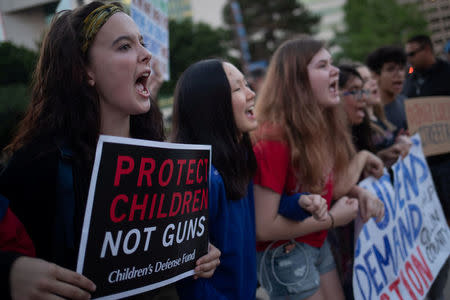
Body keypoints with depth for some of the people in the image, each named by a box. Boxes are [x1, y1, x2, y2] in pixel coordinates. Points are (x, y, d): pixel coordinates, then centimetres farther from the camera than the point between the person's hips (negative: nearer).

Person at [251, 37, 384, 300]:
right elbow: (264, 227, -26)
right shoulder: (275, 137, -26)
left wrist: (360, 193, -8)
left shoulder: (323, 126, -1)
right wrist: (332, 219, -17)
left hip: (318, 245, 8)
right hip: (285, 255, -7)